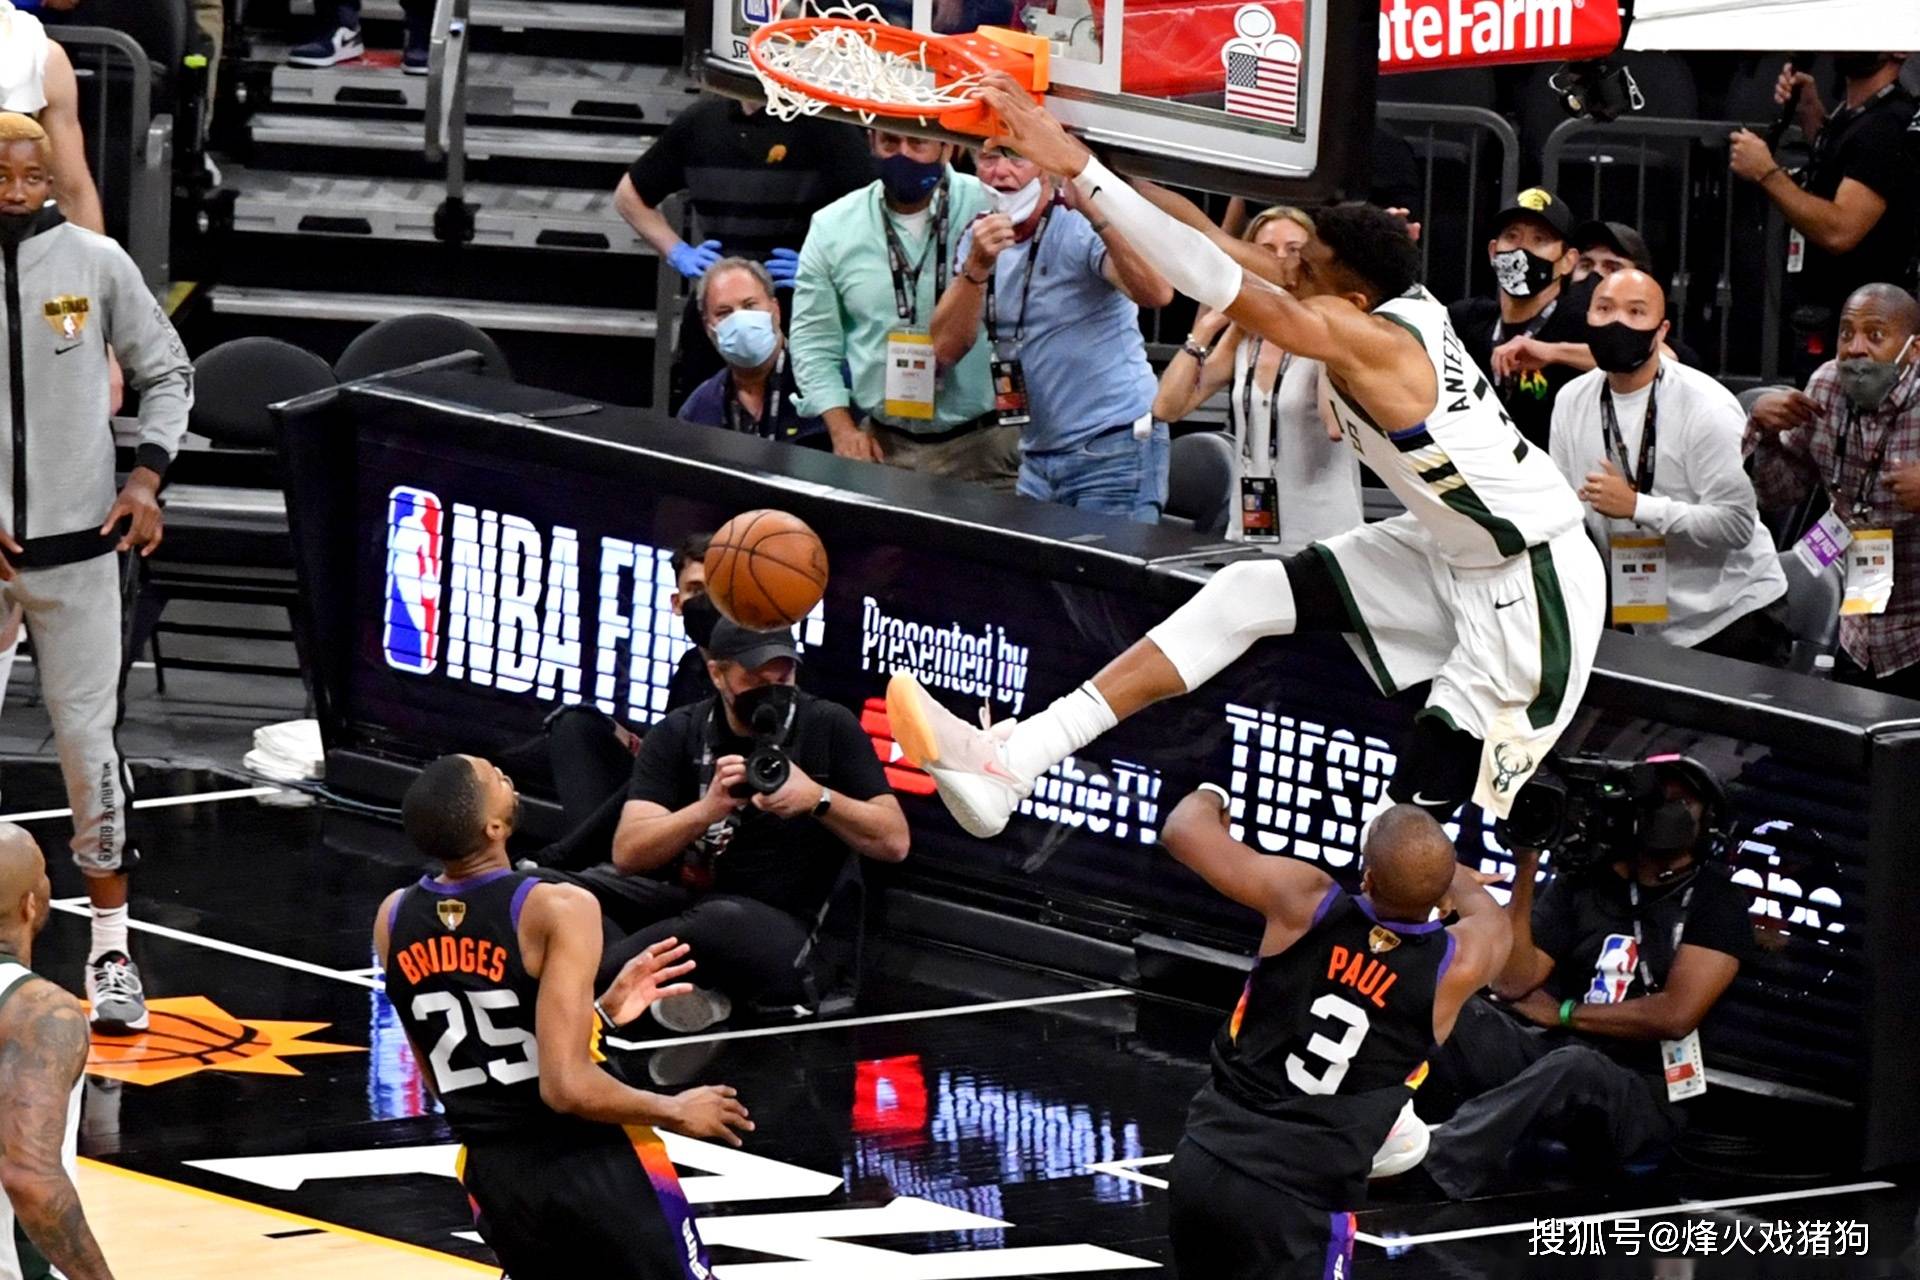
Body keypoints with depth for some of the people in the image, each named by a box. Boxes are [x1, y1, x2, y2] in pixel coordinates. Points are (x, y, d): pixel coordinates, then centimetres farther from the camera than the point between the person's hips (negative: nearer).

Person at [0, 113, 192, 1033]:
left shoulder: (95, 262, 0)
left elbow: (166, 372, 11)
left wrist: (147, 475, -3)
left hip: (76, 542, 0)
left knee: (88, 739, 1)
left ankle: (112, 951, 9)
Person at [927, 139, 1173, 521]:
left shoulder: (1080, 228, -12)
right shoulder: (979, 238, 7)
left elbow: (1156, 294, -31)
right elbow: (948, 349, -4)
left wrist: (1099, 216, -44)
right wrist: (977, 267, -21)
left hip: (1115, 451, -6)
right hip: (1038, 458, 6)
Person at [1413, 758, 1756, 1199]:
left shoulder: (1715, 902, 2)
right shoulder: (1584, 881, 13)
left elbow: (1676, 1015, -11)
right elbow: (1511, 984, 2)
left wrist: (1563, 1013, -3)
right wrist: (1526, 866, -3)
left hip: (1640, 1097, -4)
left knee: (1576, 1067, -40)